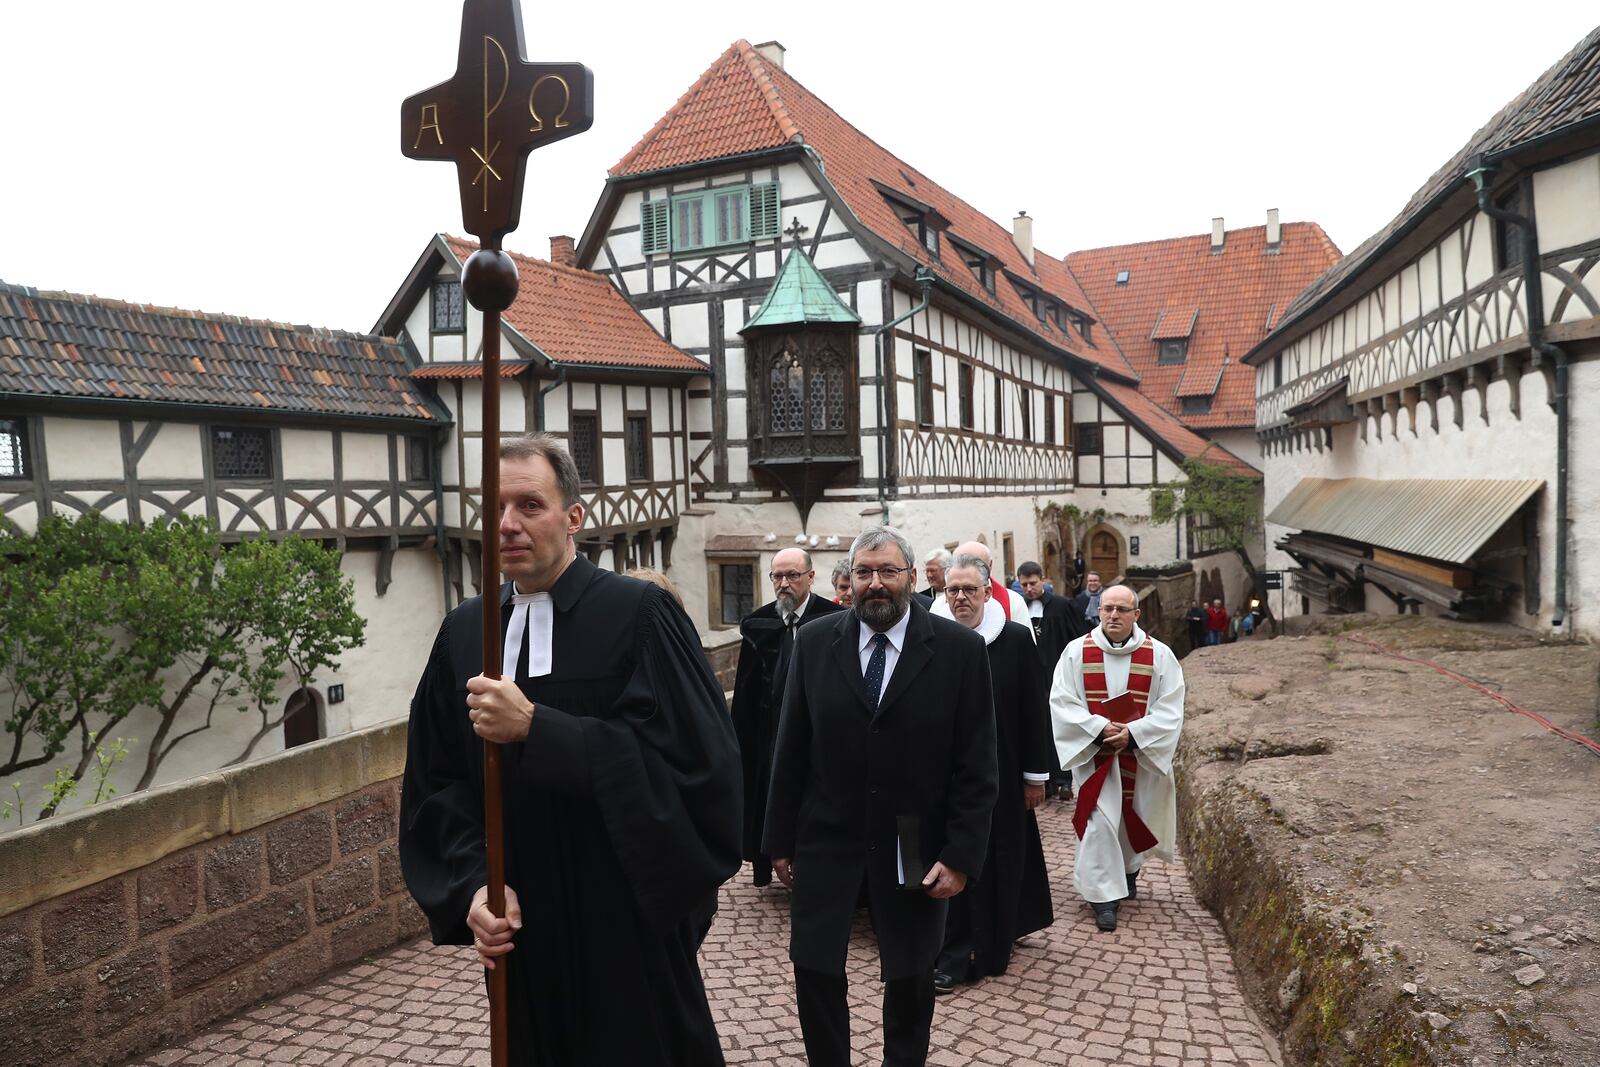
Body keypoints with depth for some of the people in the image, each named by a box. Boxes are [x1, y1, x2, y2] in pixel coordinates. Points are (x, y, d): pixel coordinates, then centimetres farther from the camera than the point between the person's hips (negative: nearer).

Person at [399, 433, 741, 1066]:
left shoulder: (639, 615, -13)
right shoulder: (463, 631, 4)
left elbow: (692, 759, -22)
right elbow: (436, 780, 7)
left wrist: (536, 729, -24)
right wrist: (473, 884, -8)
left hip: (628, 926, -4)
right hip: (520, 930, 4)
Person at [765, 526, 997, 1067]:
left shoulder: (960, 649, -9)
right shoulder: (814, 642, -3)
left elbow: (975, 766, -7)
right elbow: (791, 751, 2)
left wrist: (961, 855, -11)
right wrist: (781, 839, 3)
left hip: (914, 847, -1)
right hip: (826, 840, 2)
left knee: (911, 978, 14)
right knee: (813, 969, 9)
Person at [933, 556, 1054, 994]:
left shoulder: (1016, 640, -6)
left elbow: (1035, 708, -3)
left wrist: (1036, 774, -2)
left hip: (1001, 774, -1)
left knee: (1000, 862, 8)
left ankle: (992, 948, 23)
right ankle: (956, 956, 23)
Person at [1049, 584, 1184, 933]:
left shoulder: (1159, 655, -5)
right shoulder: (1077, 652, -6)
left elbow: (1170, 711, -7)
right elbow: (1062, 703, -8)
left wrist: (1132, 733, -20)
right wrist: (1100, 728, -20)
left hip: (1142, 756, 2)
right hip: (1094, 754, -1)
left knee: (1134, 819, 16)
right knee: (1099, 823, -6)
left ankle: (1128, 871, 44)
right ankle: (1104, 897, 4)